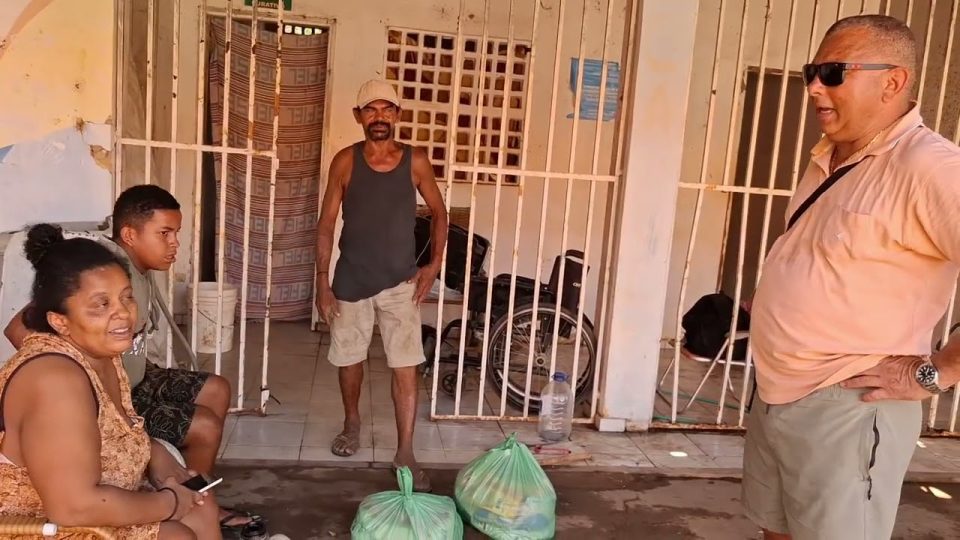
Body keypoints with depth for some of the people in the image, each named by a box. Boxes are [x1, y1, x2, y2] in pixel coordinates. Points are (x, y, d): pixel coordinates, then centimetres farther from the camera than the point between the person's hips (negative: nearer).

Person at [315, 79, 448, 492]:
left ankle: (405, 452, 6)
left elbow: (438, 212, 8)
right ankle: (352, 423, 41)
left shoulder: (415, 161, -3)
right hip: (351, 280, 1)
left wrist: (434, 264, -2)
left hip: (400, 282, -1)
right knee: (349, 359, 15)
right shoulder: (345, 161, -4)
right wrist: (322, 280, -7)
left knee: (406, 368, -4)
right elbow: (326, 222, -2)